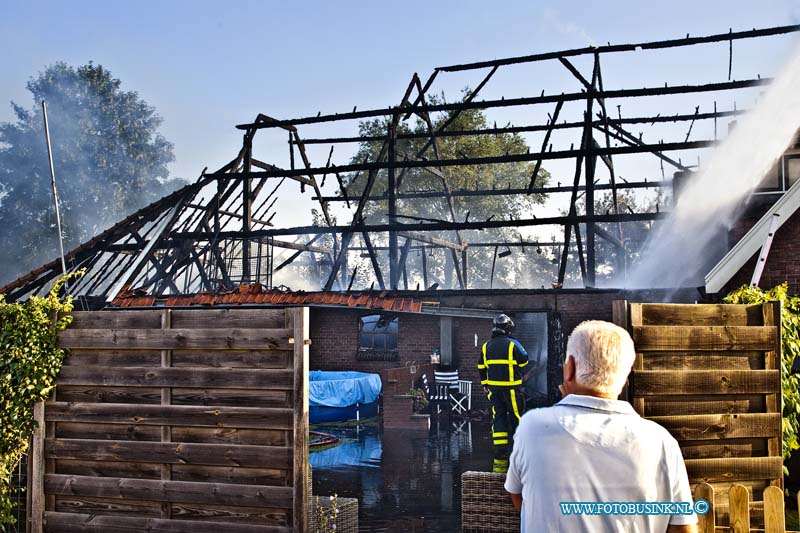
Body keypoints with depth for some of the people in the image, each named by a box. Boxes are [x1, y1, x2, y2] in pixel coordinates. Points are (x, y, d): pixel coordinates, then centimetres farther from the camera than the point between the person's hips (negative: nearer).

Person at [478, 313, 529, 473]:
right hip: (511, 388, -4)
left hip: (494, 388, 5)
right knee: (515, 417, 6)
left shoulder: (486, 346, 5)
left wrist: (485, 384, 21)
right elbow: (524, 361, -2)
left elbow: (481, 367, 11)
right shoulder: (513, 344, -10)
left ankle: (500, 456, 4)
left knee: (498, 418, 7)